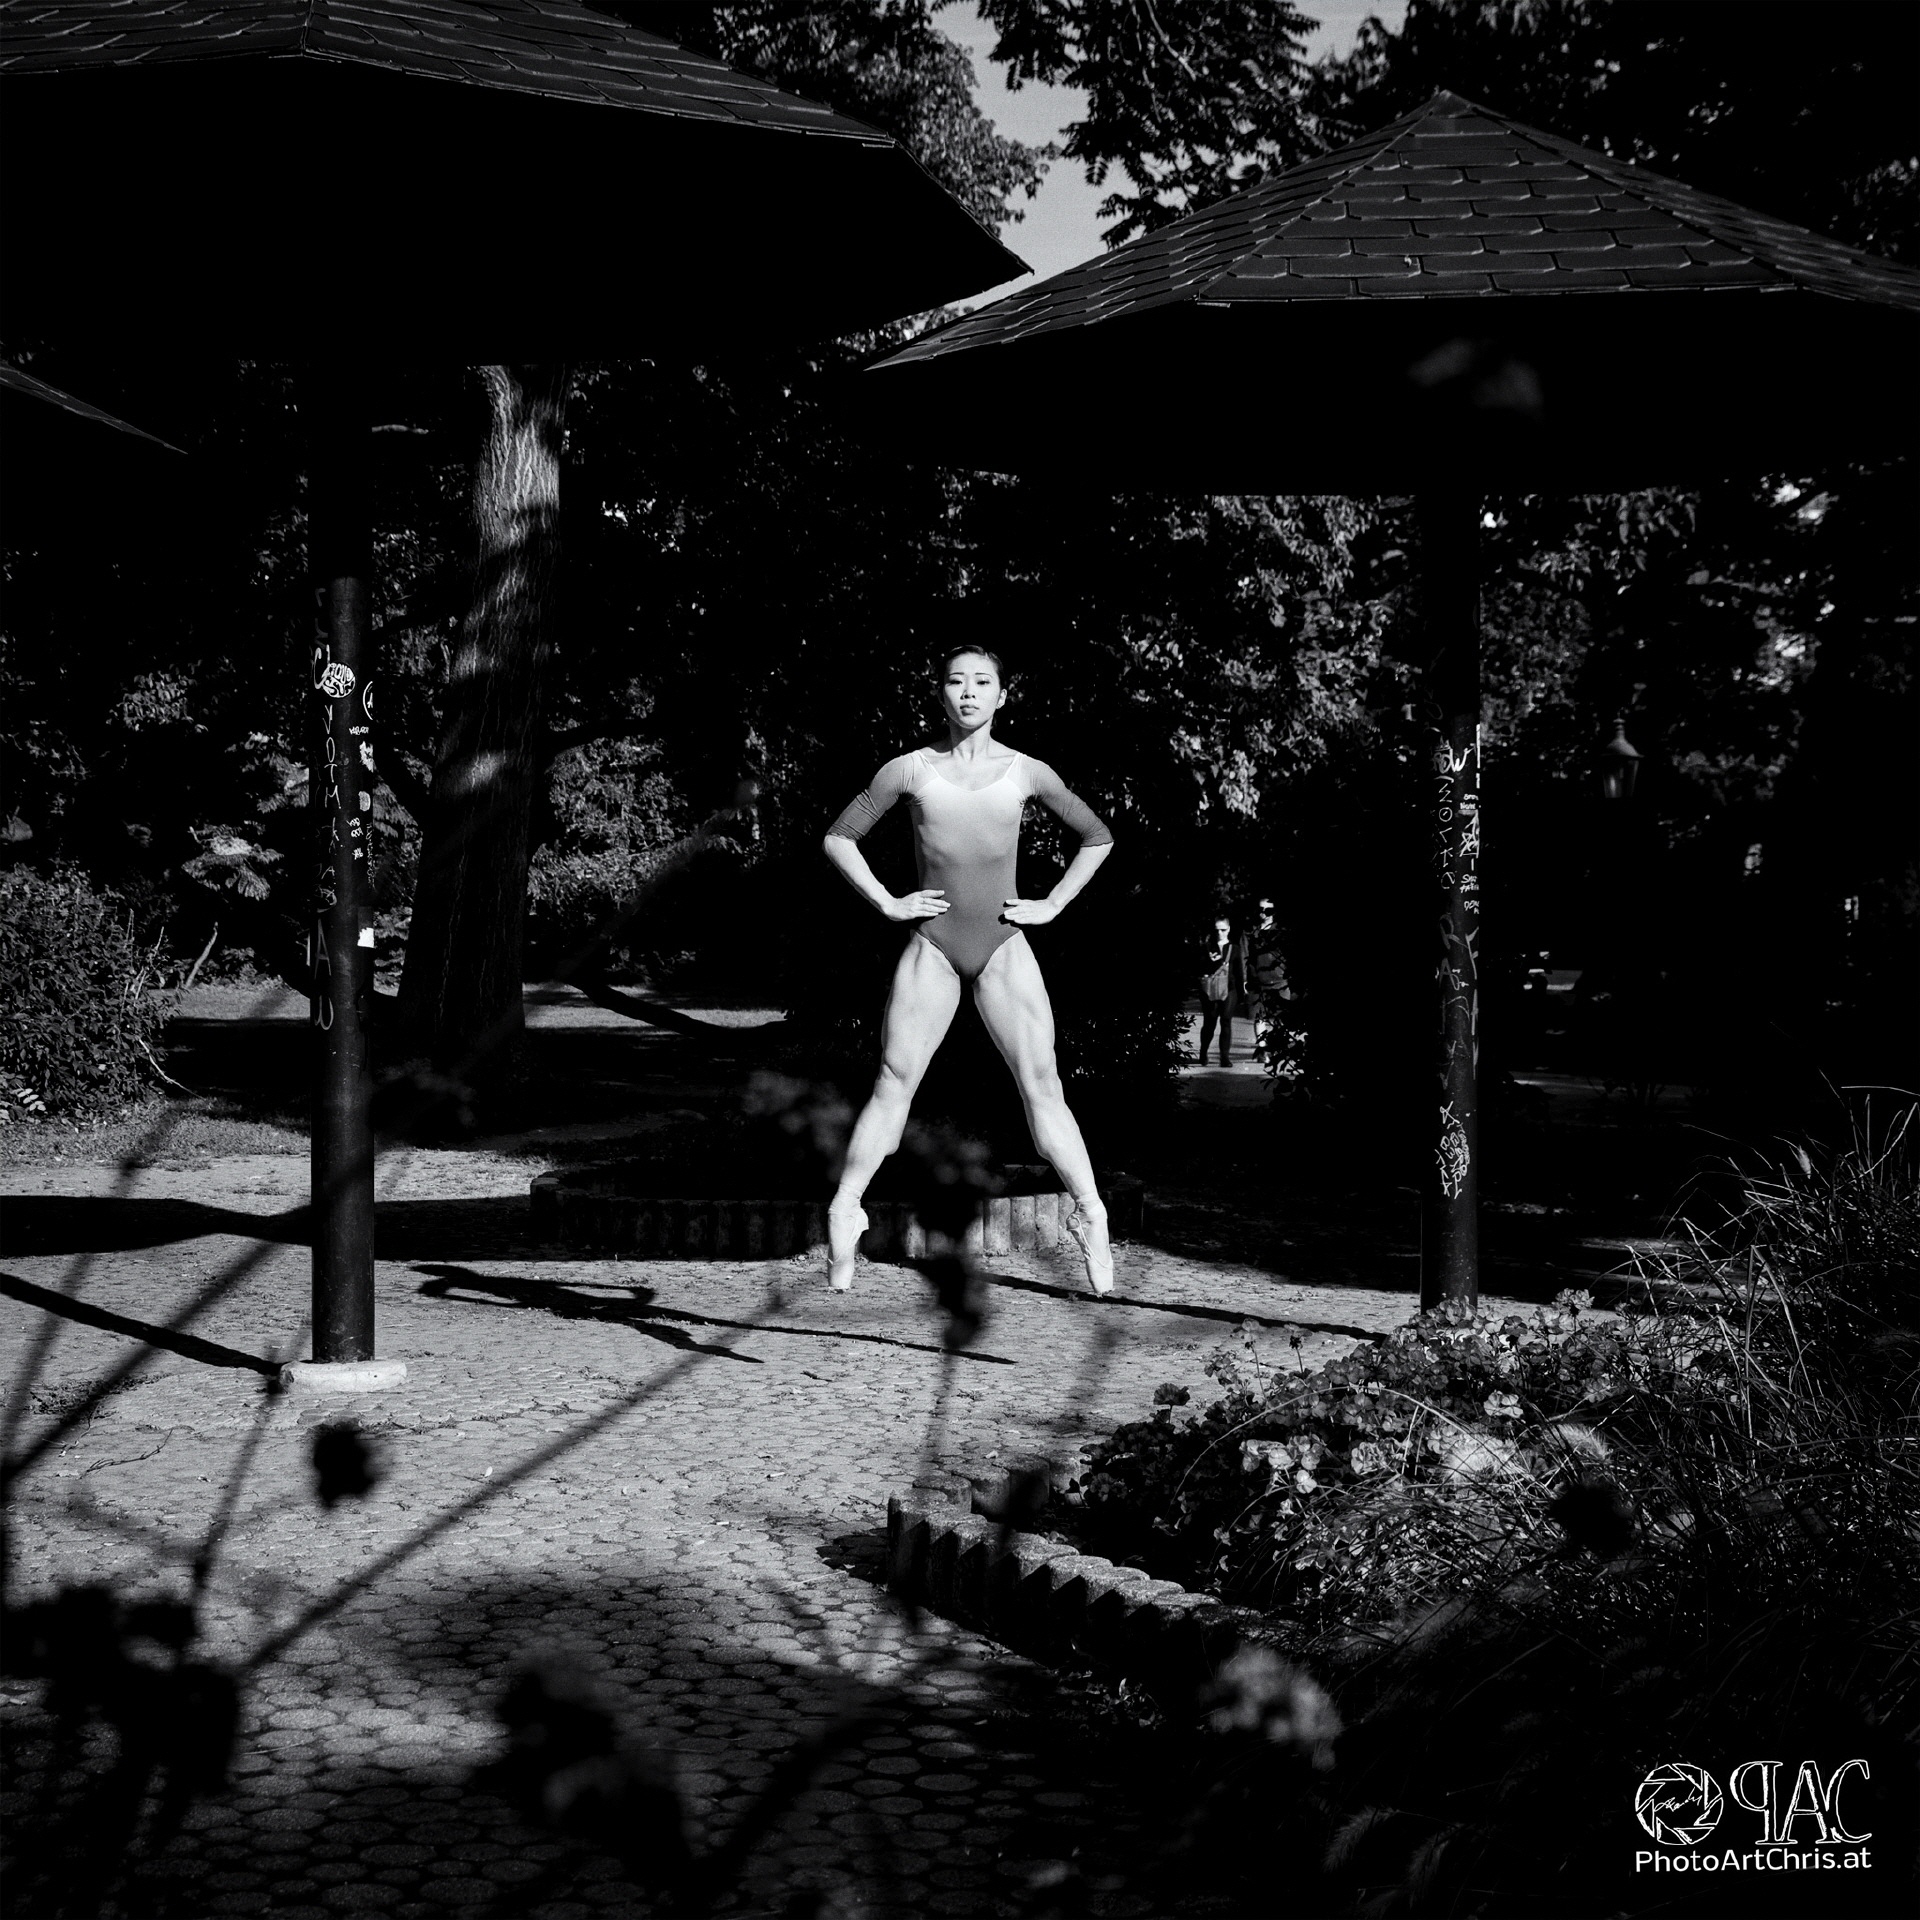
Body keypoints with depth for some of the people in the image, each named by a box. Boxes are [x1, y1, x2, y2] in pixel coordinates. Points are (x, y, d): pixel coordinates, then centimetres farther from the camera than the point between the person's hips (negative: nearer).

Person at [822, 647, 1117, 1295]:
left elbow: (1097, 837, 15)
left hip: (1004, 948, 0)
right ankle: (844, 1212, 4)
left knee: (1042, 1085, -7)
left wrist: (1052, 905, 6)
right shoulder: (911, 770, 1)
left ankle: (1090, 1217, -4)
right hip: (931, 947, 0)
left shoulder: (1026, 773, 4)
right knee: (894, 1084, -4)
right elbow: (838, 836, 9)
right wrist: (886, 903, 0)